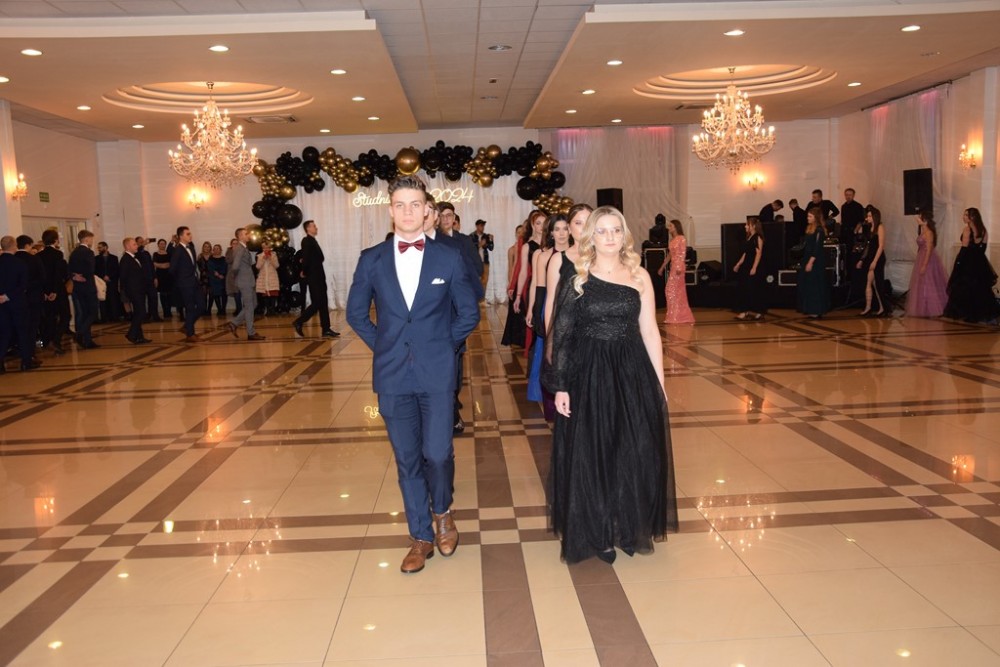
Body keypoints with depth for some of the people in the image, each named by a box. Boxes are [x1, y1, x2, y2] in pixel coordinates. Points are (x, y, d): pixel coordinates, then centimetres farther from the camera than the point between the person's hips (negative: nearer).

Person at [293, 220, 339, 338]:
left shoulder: (313, 241, 15)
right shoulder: (306, 241, -13)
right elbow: (306, 258, -19)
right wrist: (305, 273, -8)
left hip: (319, 277, 9)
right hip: (313, 278, -9)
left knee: (323, 304, 8)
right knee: (316, 304, -7)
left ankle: (326, 330, 10)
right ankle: (298, 323, 4)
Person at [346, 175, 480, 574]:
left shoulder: (448, 258, 0)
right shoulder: (371, 259, 3)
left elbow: (469, 312, 7)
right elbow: (356, 313, 13)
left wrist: (444, 346, 2)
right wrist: (382, 346, 5)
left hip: (437, 373, -1)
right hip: (392, 375, 2)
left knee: (437, 453, -6)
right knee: (407, 459, 8)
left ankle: (441, 510, 27)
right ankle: (421, 536, 24)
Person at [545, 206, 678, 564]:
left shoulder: (639, 276, 4)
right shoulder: (576, 277, -2)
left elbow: (650, 332, 6)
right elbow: (562, 335, -3)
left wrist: (658, 382, 3)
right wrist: (560, 386, -7)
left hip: (632, 373, 2)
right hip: (587, 375, -2)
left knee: (635, 454, 9)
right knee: (590, 456, 6)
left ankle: (629, 528, 30)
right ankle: (597, 533, 24)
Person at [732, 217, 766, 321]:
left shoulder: (758, 237, -10)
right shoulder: (748, 238, 15)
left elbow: (759, 253, -15)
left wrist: (754, 267, -21)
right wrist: (738, 264, 17)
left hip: (754, 267, -9)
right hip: (746, 266, 9)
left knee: (755, 290, -5)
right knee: (745, 289, 7)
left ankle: (759, 312, 0)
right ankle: (748, 311, 11)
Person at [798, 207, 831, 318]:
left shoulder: (819, 230, -12)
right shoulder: (810, 228, 14)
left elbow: (817, 248, -18)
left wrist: (811, 262, -21)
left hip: (816, 261, -9)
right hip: (808, 259, 9)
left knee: (815, 286, -6)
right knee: (807, 286, 10)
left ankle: (817, 311, -1)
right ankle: (811, 309, 15)